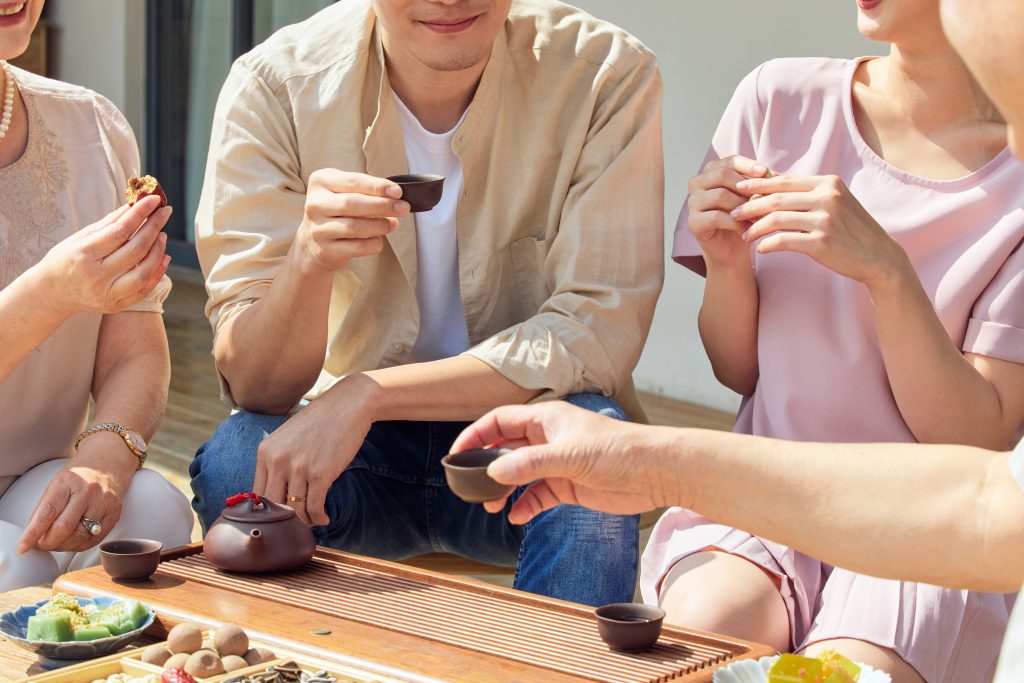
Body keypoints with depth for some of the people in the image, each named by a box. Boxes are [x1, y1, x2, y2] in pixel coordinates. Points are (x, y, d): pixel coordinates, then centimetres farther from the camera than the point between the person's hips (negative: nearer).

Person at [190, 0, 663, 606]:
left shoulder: (609, 74, -14)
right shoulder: (272, 86, -12)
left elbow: (600, 335, -19)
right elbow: (253, 385, -16)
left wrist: (364, 395, -28)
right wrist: (310, 256, -38)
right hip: (346, 447, 1)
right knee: (235, 459, -27)